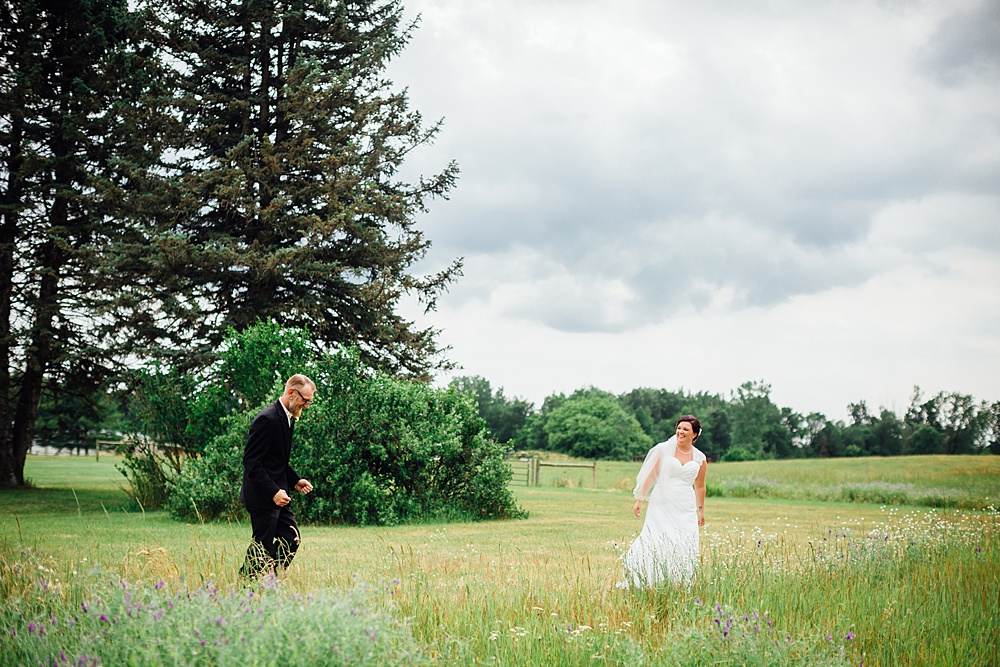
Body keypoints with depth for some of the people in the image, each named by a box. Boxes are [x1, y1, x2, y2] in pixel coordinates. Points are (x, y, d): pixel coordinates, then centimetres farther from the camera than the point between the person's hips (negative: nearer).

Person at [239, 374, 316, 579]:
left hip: (277, 496, 10)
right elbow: (250, 461, -22)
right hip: (261, 497, -10)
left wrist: (295, 481, 9)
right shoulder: (267, 419, -19)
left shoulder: (287, 419, 12)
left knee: (291, 539, 9)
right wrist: (273, 492, -25)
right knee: (262, 547, -4)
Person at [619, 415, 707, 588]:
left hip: (685, 510, 2)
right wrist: (639, 499, 2)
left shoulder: (700, 459, 7)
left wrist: (701, 511, 21)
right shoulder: (664, 449, 1)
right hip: (661, 506, -2)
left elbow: (699, 487, 17)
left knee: (682, 548, -3)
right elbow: (650, 475, 4)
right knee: (654, 542, -11)